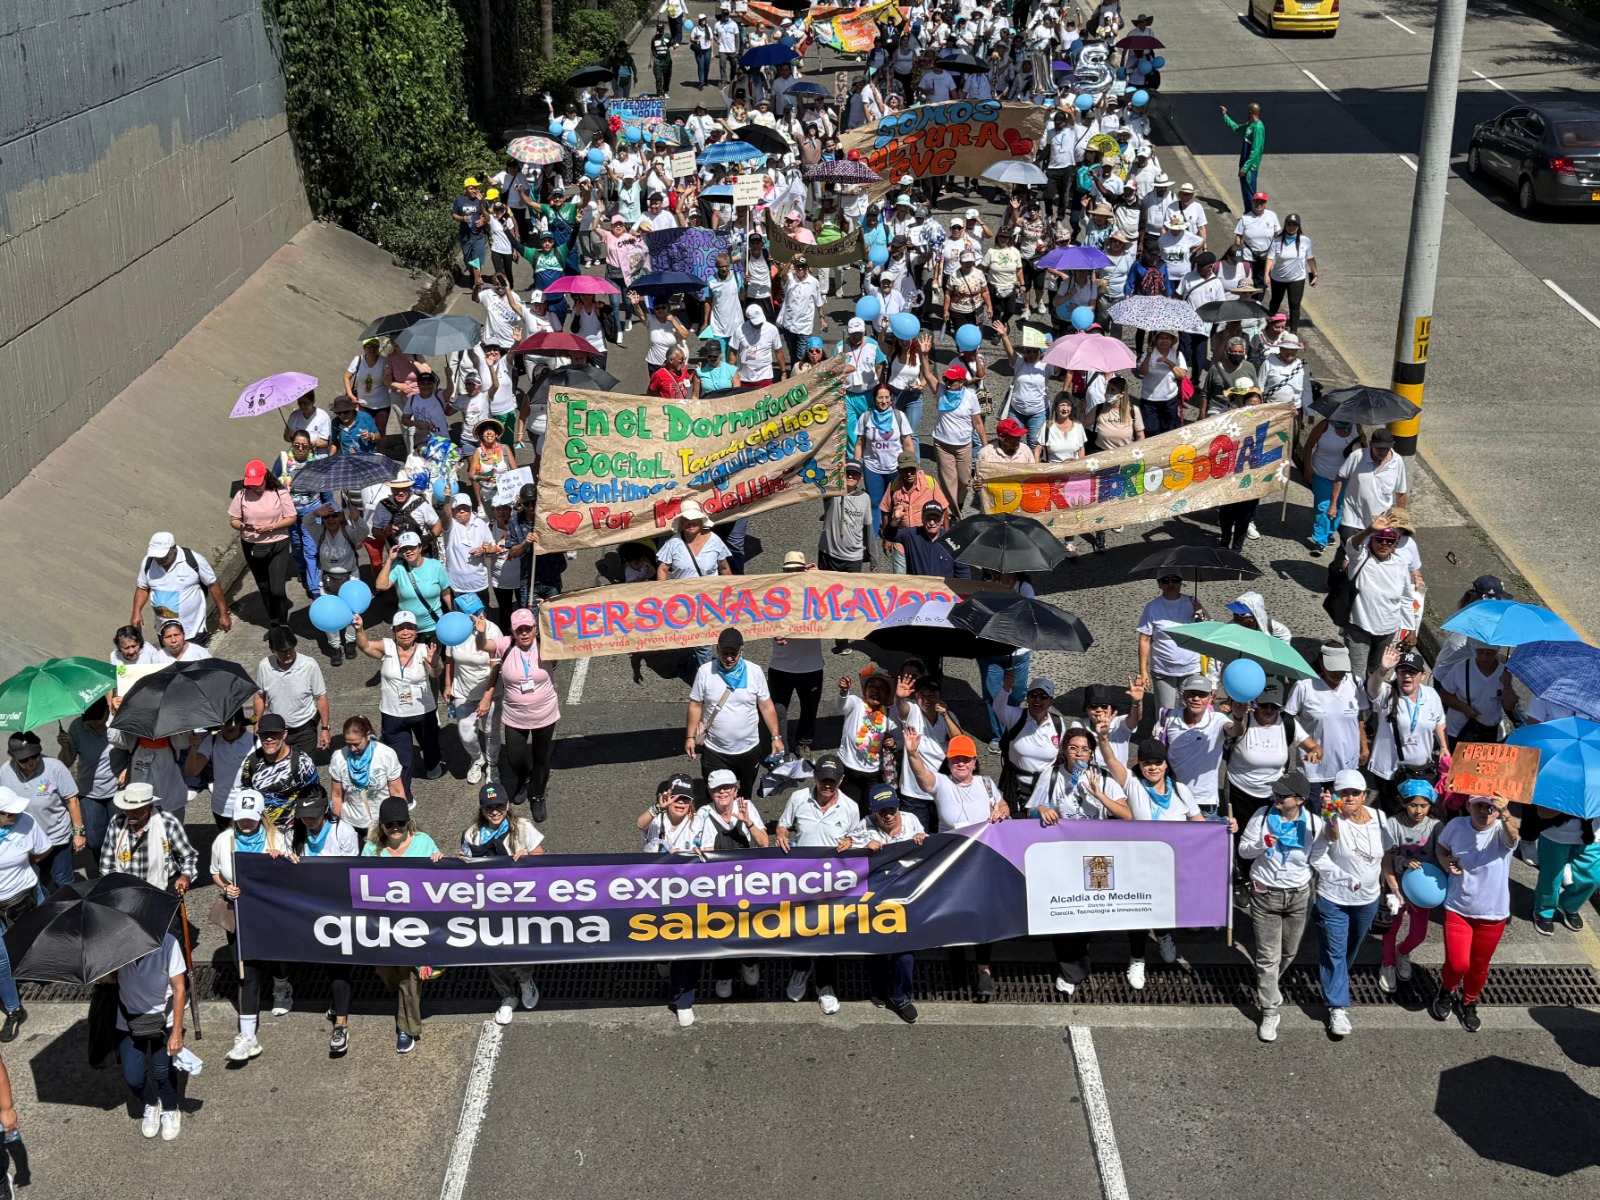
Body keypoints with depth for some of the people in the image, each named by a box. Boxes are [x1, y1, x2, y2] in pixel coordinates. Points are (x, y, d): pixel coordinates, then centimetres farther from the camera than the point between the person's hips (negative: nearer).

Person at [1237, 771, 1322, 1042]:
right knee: (1267, 956, 0)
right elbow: (1243, 850, -5)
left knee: (1289, 953, 19)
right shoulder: (1263, 815, -11)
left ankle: (1270, 984, 49)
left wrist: (1317, 888, -12)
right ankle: (1269, 1011, 11)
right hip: (1265, 895, -1)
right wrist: (1261, 844, -23)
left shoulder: (1314, 823, -10)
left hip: (1299, 896, 1)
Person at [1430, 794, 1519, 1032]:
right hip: (1457, 909, 0)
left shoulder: (1502, 830, -22)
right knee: (1457, 964, -6)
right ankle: (1446, 992, 29)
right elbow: (1440, 846, 9)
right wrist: (1445, 862, -14)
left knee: (1479, 966, 16)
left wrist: (1505, 814, -70)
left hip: (1493, 914, 0)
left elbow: (1512, 835, -48)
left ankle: (1468, 1003, 45)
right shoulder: (1456, 825, -12)